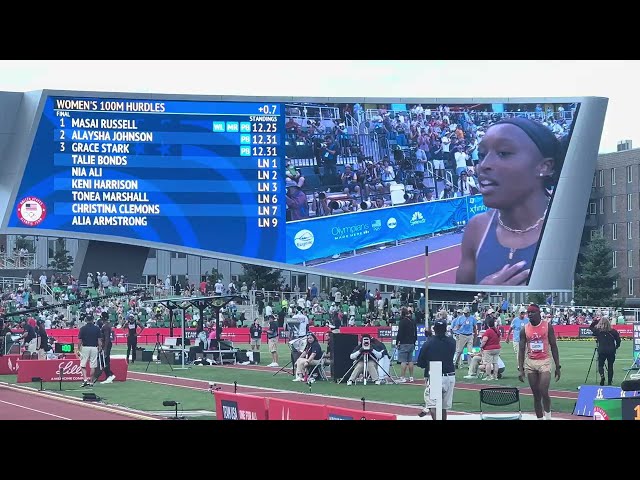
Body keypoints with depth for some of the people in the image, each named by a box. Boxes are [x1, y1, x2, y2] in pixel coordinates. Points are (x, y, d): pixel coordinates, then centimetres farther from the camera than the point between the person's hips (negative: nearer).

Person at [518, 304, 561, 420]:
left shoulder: (548, 326, -1)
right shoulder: (525, 330, 3)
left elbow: (553, 347, 2)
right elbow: (521, 350, 4)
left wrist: (557, 367, -1)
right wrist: (520, 369, -4)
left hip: (544, 362, -2)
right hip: (530, 363, 2)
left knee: (544, 392, -14)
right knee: (536, 395, 4)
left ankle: (548, 416, 5)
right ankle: (540, 418, 11)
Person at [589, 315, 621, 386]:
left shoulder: (598, 330, -4)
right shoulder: (613, 331, -3)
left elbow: (591, 327, 14)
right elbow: (618, 340, 3)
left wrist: (596, 320, 14)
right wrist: (616, 347, 18)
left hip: (602, 351, -1)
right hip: (611, 351, 1)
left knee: (600, 365, 9)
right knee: (610, 366, 11)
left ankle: (602, 375, -19)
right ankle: (610, 381, 13)